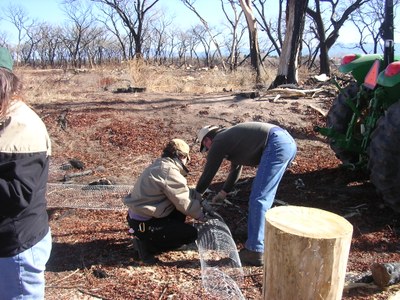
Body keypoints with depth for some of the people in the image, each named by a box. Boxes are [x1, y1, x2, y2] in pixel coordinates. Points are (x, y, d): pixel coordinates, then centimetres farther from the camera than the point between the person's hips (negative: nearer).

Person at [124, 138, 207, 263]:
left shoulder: (161, 164, 8)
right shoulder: (170, 172, -22)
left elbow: (182, 192, 18)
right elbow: (185, 204, -16)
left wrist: (200, 198, 14)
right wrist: (202, 215, 1)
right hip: (144, 224, -10)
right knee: (191, 234, -2)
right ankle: (146, 244, -3)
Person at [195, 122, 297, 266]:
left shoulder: (218, 142, 3)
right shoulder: (230, 137, 30)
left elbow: (208, 174, 10)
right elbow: (235, 170, 41)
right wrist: (223, 193, 49)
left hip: (276, 145, -10)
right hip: (287, 141, 10)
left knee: (258, 199, -8)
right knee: (264, 197, 19)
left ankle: (255, 252, -5)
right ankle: (256, 239, 28)